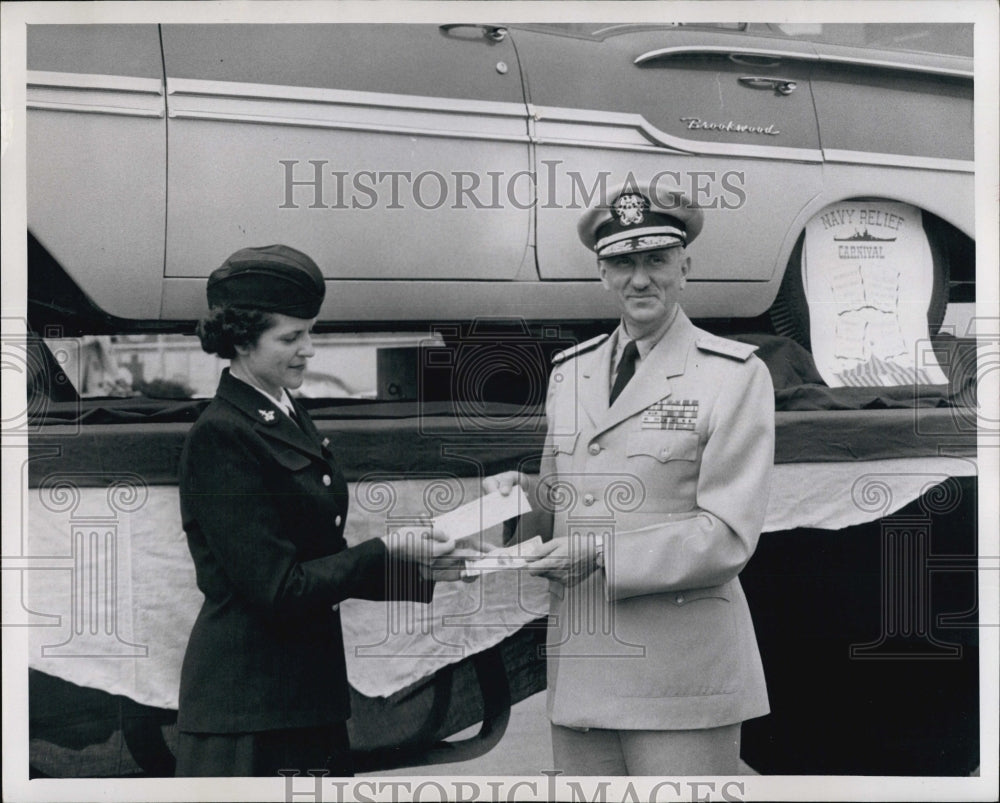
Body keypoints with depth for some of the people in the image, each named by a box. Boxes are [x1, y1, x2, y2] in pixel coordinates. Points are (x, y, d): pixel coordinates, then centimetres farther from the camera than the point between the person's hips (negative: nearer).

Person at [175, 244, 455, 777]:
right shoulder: (219, 437, -15)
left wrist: (425, 577, 6)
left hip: (308, 690, 9)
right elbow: (277, 588, -18)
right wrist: (387, 552, -13)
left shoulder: (289, 417, 13)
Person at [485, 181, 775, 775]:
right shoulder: (569, 371, 15)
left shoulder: (734, 375, -2)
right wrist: (521, 490, 1)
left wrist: (603, 553, -16)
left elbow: (728, 536, -9)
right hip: (580, 676, 5)